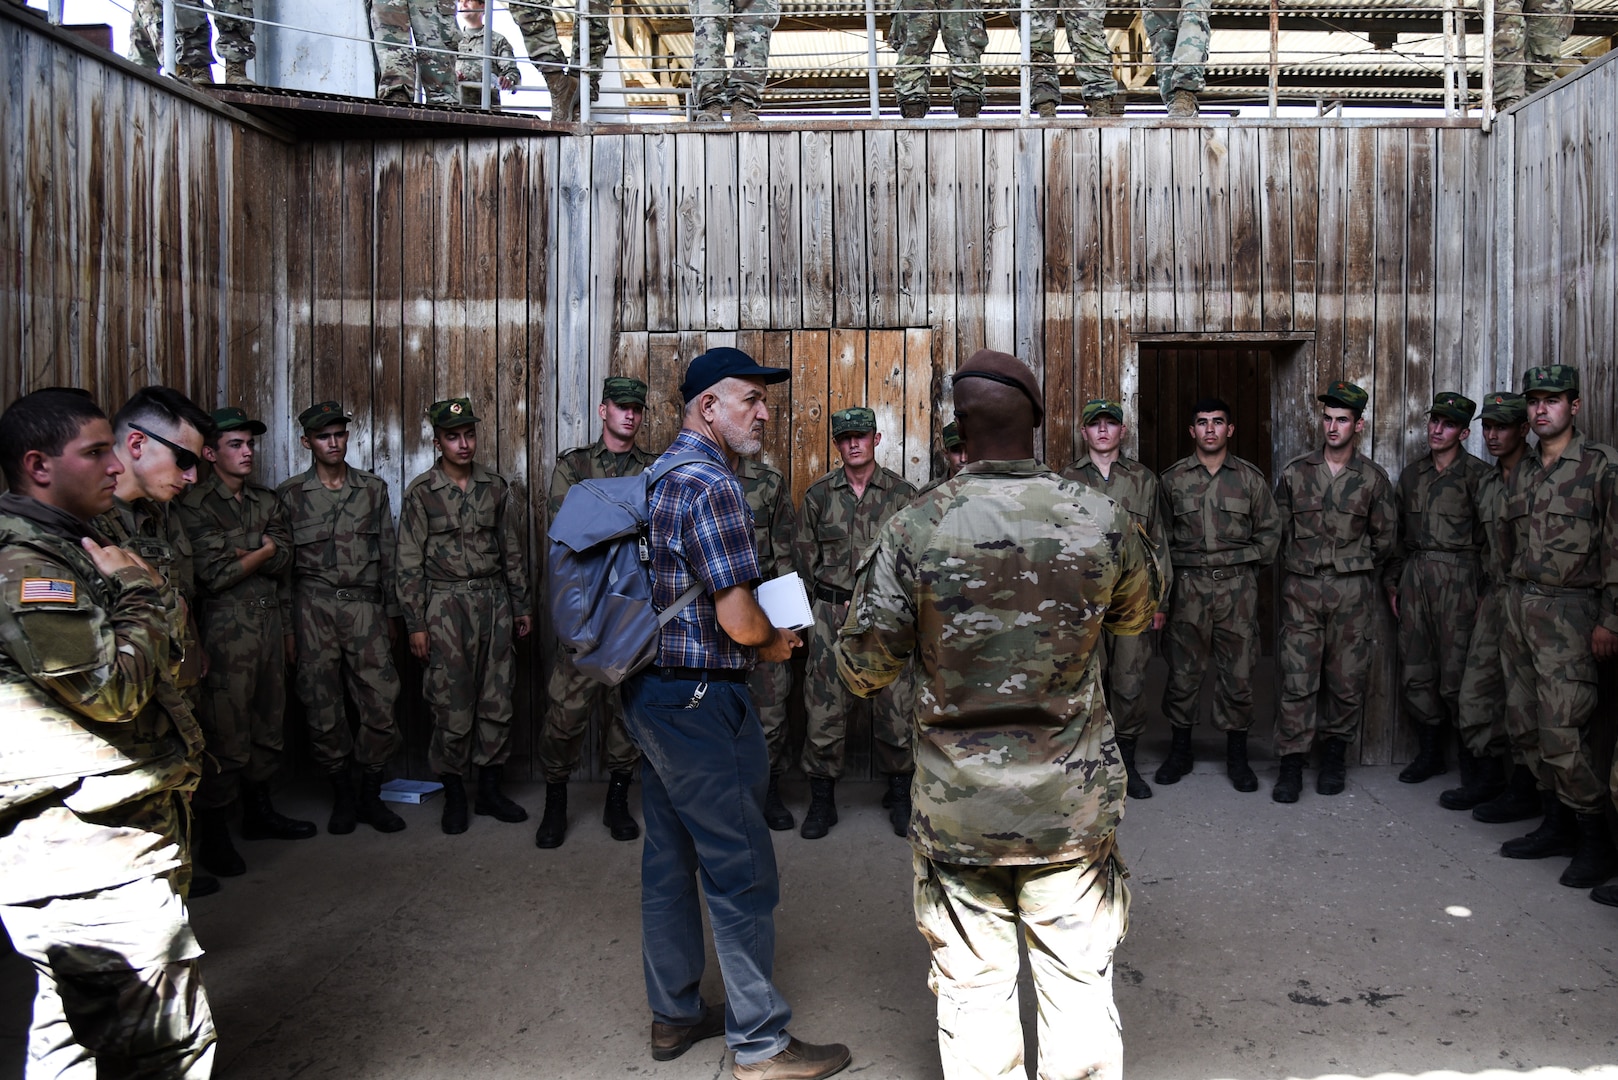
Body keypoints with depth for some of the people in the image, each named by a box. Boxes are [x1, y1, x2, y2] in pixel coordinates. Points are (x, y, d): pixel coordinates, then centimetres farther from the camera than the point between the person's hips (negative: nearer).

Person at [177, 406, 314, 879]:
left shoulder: (267, 500, 14)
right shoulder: (195, 505, -6)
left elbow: (284, 556, 2)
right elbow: (215, 574, -14)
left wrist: (239, 553, -11)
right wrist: (263, 550, -3)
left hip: (270, 621, 7)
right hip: (225, 627, -6)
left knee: (269, 721, 14)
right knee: (226, 730, -5)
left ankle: (259, 811, 28)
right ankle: (212, 833, 5)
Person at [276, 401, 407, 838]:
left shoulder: (374, 488, 9)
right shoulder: (290, 494, 5)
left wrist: (392, 614, 10)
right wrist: (286, 626, 1)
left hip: (364, 606, 1)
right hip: (314, 608, -1)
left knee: (381, 703, -3)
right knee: (323, 708, 3)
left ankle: (371, 797, 12)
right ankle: (342, 797, 19)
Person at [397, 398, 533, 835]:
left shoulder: (496, 487, 7)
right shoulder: (421, 492, -2)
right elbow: (409, 564, -2)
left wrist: (522, 605, 12)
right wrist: (416, 623, -6)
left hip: (494, 601, 3)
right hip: (447, 605, -3)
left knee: (497, 700, 6)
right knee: (452, 705, 0)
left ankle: (489, 789, 19)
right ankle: (454, 795, 15)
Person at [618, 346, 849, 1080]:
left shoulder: (658, 476, 13)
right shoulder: (711, 484, -18)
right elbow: (738, 620, -22)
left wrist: (760, 634, 12)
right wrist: (775, 644, -1)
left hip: (649, 692, 10)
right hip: (700, 700, -10)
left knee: (669, 860, 17)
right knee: (741, 872, 1)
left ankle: (674, 1015, 31)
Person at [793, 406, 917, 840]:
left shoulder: (902, 493, 4)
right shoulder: (818, 495, 6)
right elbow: (804, 558, 9)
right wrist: (828, 606, 5)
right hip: (830, 613, 1)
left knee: (896, 706, 3)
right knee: (824, 706, 1)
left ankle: (899, 792, 22)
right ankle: (822, 799, 15)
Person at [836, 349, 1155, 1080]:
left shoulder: (914, 528, -13)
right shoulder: (1103, 520, -8)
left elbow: (863, 669, -8)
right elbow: (1136, 618, 12)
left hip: (957, 805, -1)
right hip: (1075, 801, 1)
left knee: (972, 988, 13)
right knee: (1080, 983, 15)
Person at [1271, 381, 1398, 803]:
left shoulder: (1374, 478, 4)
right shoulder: (1295, 472, 6)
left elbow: (1385, 539, 12)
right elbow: (1280, 528, 13)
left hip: (1352, 591, 0)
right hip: (1301, 589, 0)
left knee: (1347, 679, 5)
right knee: (1296, 678, -4)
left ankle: (1334, 756, 22)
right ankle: (1292, 764, 3)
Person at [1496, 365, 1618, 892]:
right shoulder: (1520, 471, 13)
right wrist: (1512, 601, 16)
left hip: (1567, 611, -7)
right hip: (1519, 609, 7)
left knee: (1563, 734, -9)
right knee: (1525, 726, 10)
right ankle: (1557, 824, 24)